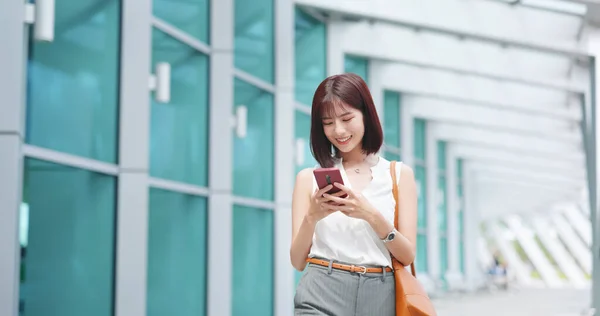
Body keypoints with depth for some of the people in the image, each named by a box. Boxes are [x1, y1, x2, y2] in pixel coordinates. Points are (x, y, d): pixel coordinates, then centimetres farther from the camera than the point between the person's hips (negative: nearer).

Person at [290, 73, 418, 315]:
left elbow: (407, 255, 1)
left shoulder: (399, 174, 6)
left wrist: (371, 214, -14)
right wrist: (311, 217, -14)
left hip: (379, 296, 1)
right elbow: (298, 261, 4)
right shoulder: (309, 178, 6)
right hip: (322, 295, -1)